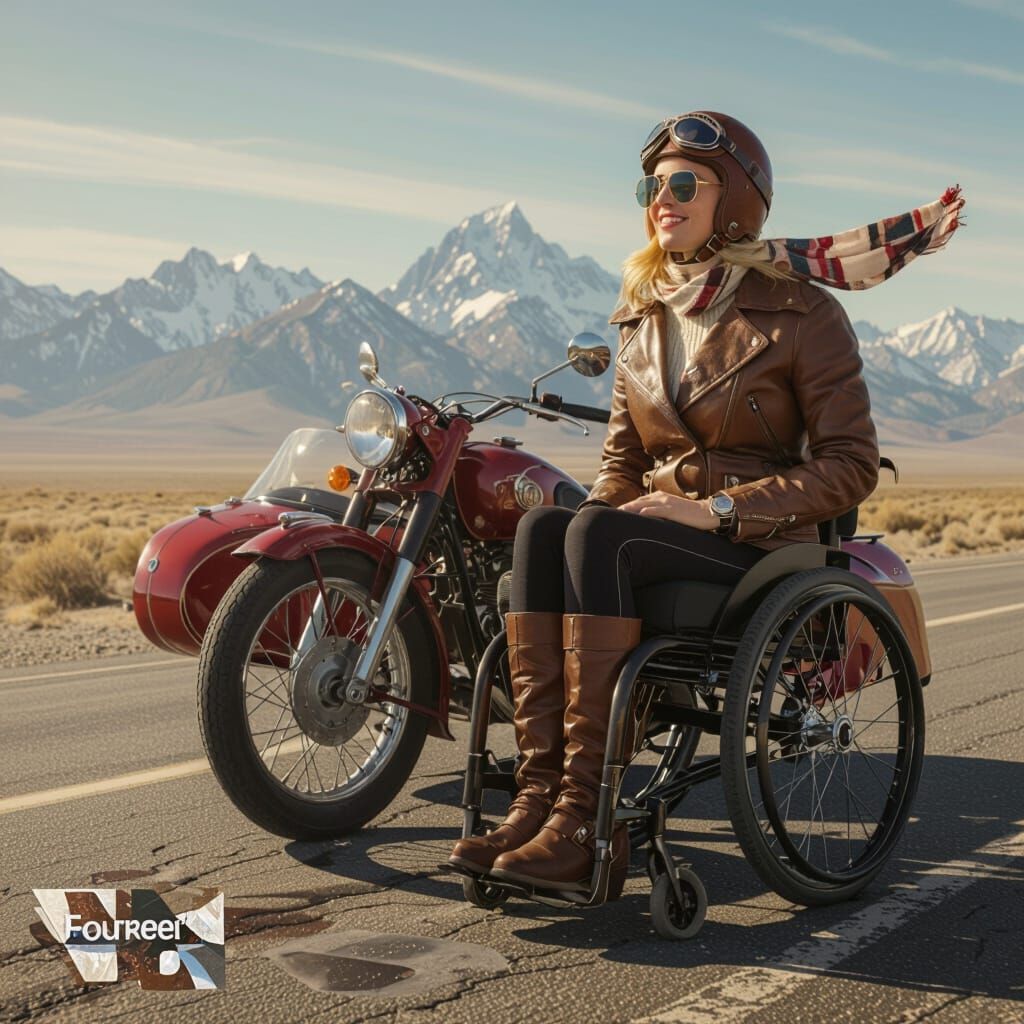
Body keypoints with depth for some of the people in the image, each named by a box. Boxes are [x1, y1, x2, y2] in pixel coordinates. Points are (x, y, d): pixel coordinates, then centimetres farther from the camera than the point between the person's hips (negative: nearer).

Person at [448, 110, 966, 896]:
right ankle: (541, 797, -34)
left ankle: (589, 822, -34)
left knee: (597, 536, -33)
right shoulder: (644, 316, 16)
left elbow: (852, 466, -7)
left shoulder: (801, 311, -2)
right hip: (654, 532, 5)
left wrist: (718, 510, -18)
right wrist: (602, 509, -6)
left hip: (761, 547, -5)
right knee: (541, 528, -28)